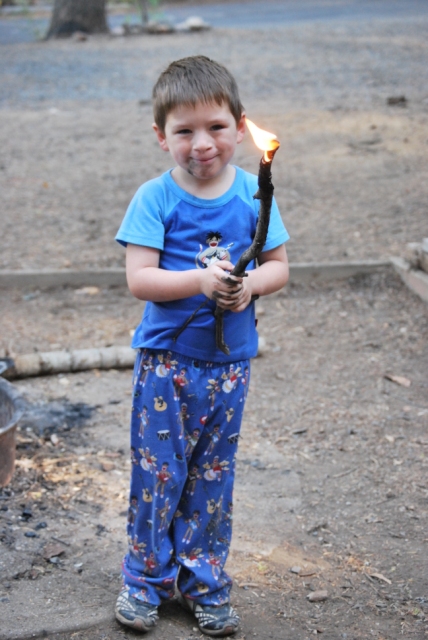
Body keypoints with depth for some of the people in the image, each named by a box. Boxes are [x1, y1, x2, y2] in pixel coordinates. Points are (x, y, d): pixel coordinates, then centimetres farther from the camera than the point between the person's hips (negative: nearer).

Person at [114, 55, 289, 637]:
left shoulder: (253, 193, -2)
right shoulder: (155, 198, -10)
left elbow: (279, 265, 3)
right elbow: (139, 279, -15)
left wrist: (249, 284, -18)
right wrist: (200, 281, -29)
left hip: (230, 360, 2)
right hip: (166, 359, -2)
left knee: (213, 474, 13)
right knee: (158, 472, 6)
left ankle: (204, 581, 29)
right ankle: (146, 578, 26)